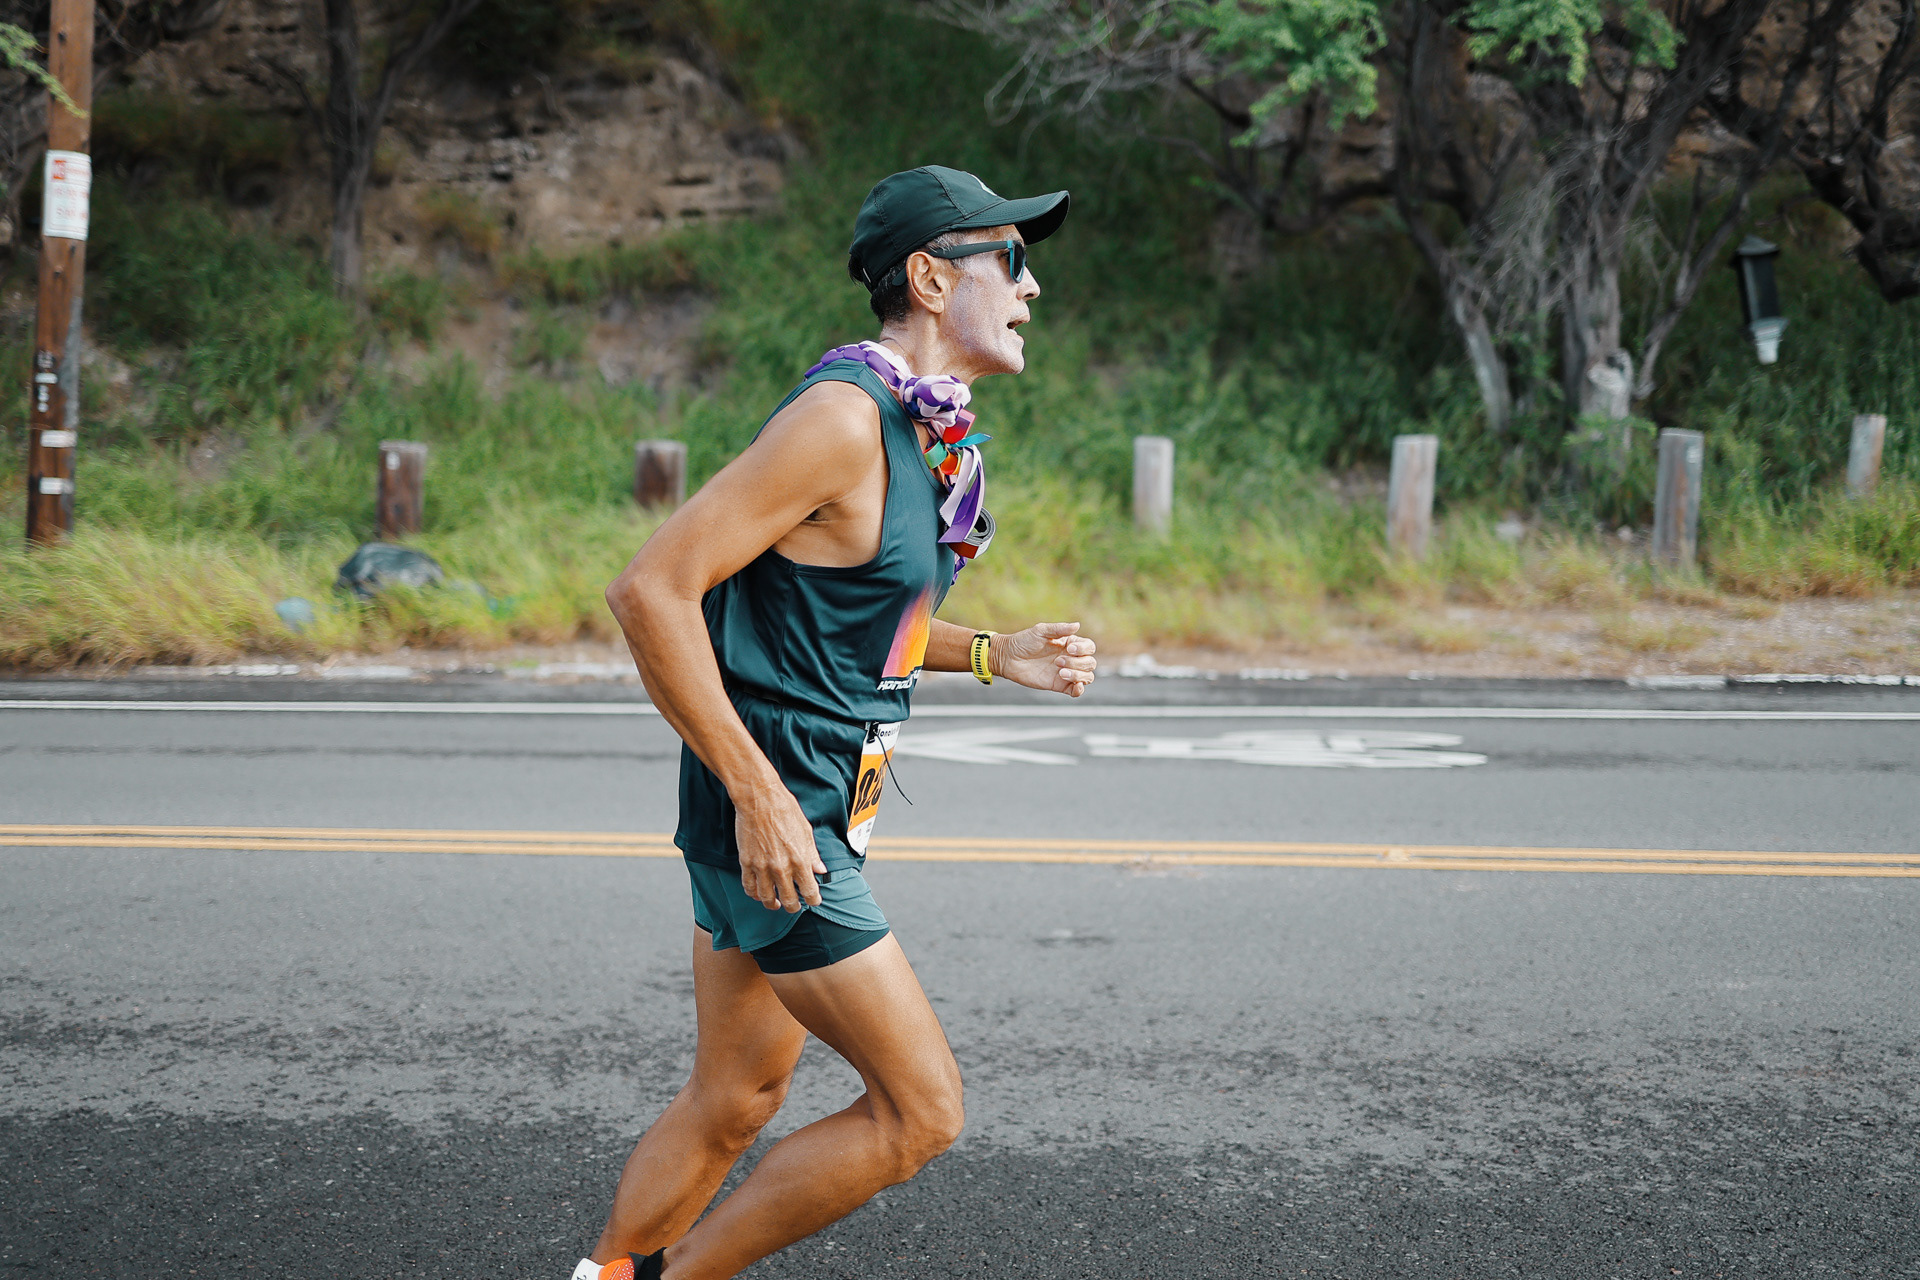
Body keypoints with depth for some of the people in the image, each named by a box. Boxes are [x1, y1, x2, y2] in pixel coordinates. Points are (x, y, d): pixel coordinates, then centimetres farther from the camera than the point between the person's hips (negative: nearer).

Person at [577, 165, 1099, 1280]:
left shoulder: (928, 427, 11)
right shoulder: (843, 416, -19)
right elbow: (653, 589, -23)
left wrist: (995, 654, 11)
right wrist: (758, 794, -23)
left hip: (813, 812, 10)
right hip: (772, 817, -10)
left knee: (737, 1100, 17)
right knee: (921, 1111, -5)